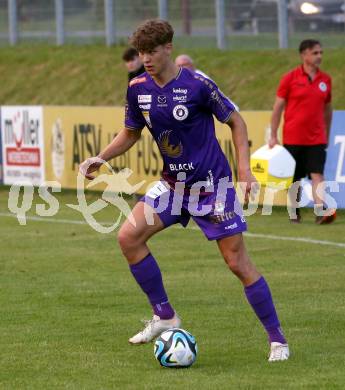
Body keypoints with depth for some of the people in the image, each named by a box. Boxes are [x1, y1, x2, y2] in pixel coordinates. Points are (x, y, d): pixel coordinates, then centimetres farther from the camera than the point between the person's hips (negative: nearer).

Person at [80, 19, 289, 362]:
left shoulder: (196, 84, -16)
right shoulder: (138, 89, -1)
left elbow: (235, 121, -5)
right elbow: (131, 132, 15)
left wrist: (244, 169, -14)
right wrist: (100, 159, -1)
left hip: (212, 184, -6)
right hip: (172, 184, 6)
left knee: (238, 262, -7)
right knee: (128, 237, -9)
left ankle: (277, 339, 4)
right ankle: (164, 316, 4)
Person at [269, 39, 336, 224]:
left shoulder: (325, 79, 7)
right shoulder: (290, 78, -3)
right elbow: (278, 107, -1)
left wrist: (327, 135, 19)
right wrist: (273, 136, -4)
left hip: (317, 138, 2)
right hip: (293, 137, -2)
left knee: (317, 174, -12)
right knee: (295, 178, 7)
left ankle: (321, 212, -22)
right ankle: (295, 212, 22)